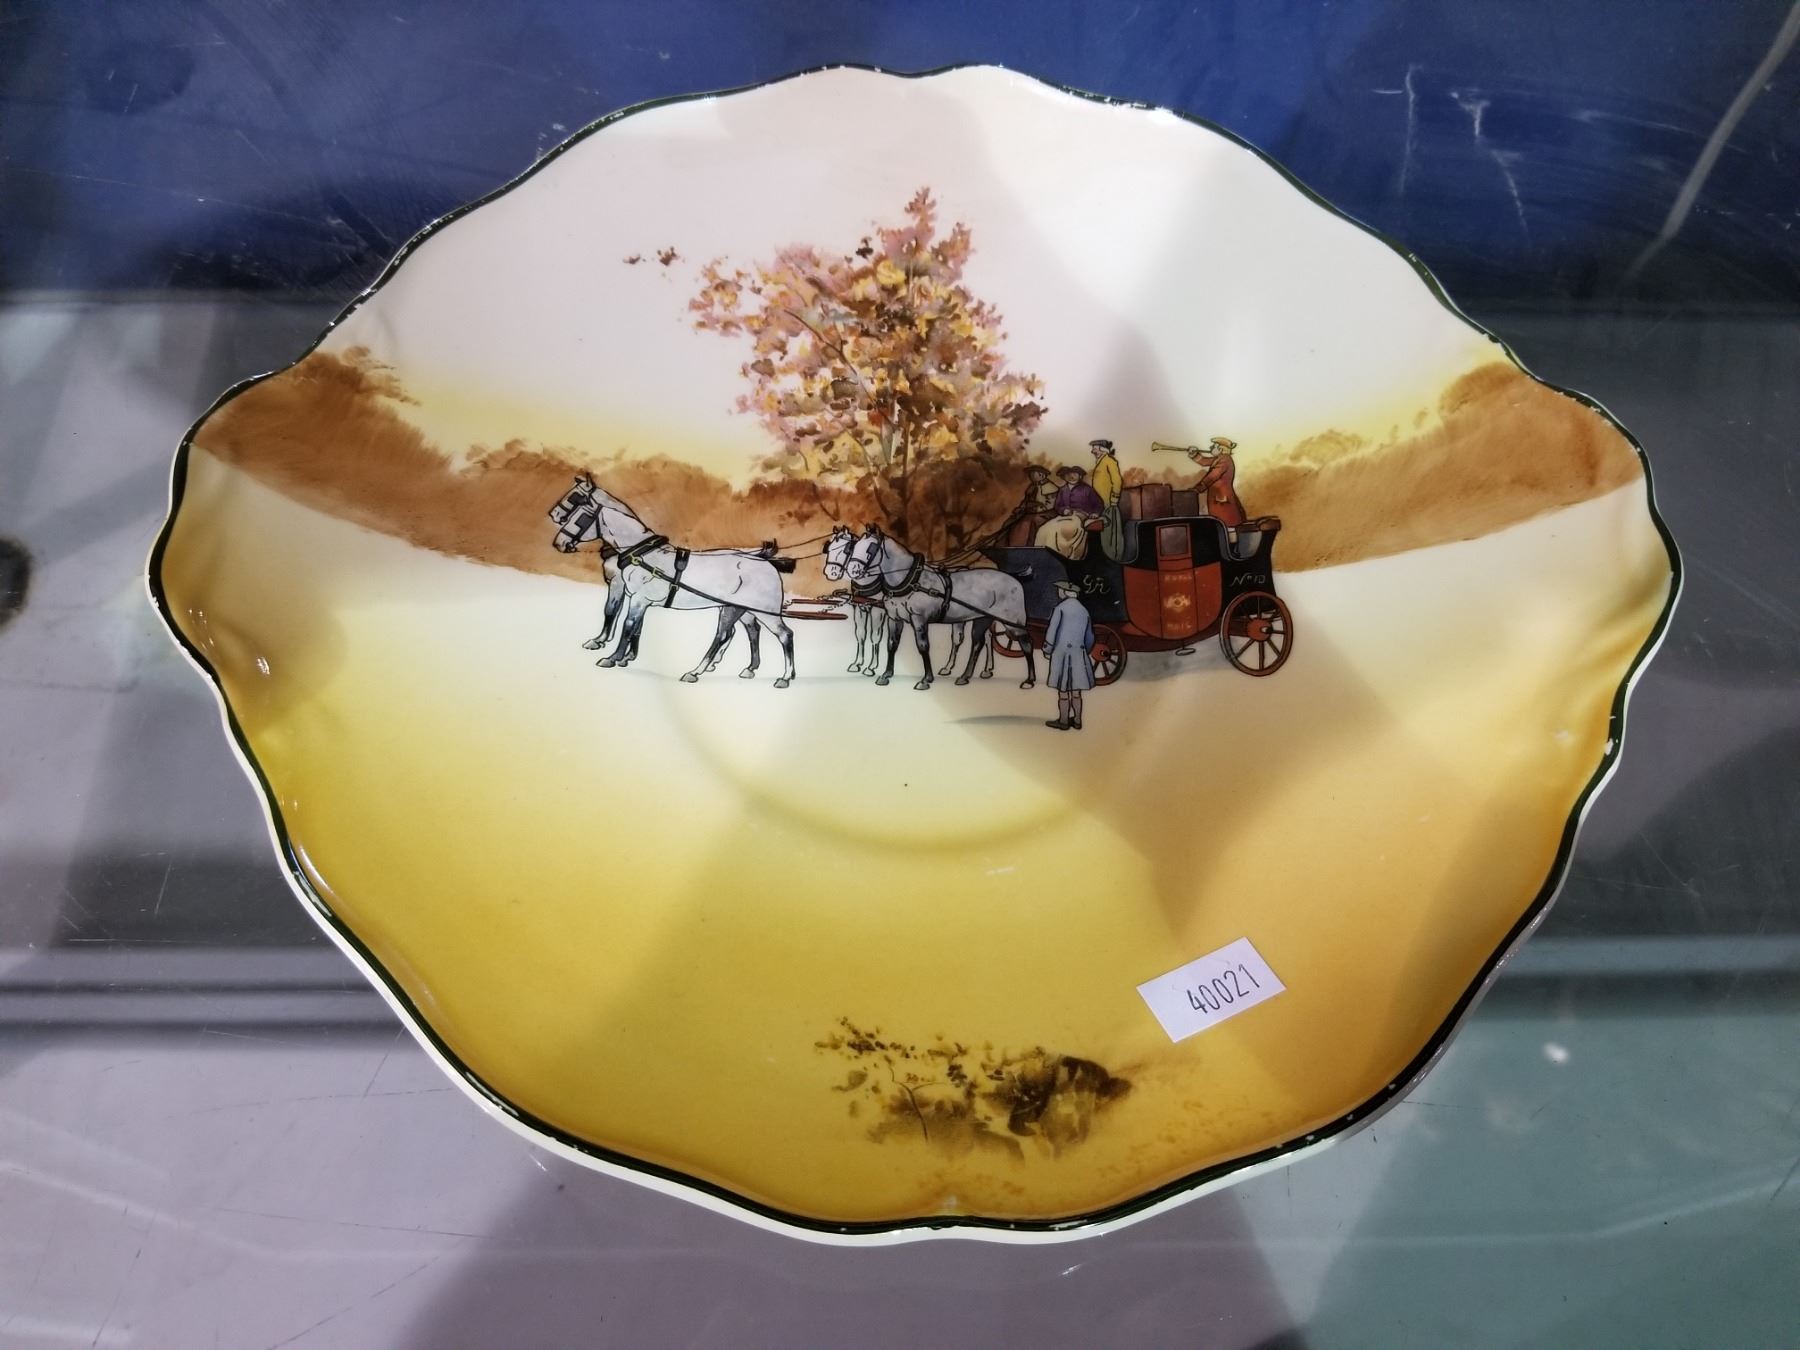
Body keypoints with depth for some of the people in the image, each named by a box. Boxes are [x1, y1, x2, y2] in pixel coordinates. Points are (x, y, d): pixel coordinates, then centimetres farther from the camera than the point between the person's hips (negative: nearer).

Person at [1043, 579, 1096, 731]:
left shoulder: (1060, 607, -7)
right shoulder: (1084, 611, 11)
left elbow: (1052, 630, -12)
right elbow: (1089, 638, 17)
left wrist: (1047, 650, 0)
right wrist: (1084, 653, 32)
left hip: (1062, 652, -5)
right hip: (1079, 654, 6)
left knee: (1063, 690, 1)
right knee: (1076, 690, 11)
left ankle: (1063, 721, 6)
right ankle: (1077, 721, 15)